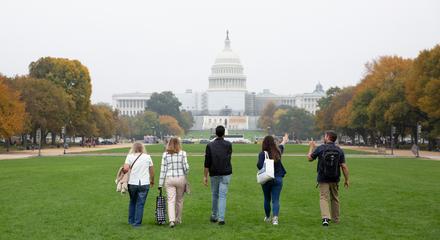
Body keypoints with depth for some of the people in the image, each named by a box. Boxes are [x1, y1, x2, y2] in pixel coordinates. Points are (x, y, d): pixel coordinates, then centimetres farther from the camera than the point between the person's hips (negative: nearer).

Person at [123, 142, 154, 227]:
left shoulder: (130, 156, 0)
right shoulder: (147, 157, 4)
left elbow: (126, 169, -14)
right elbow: (152, 171, 7)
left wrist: (123, 172, 8)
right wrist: (152, 181, 21)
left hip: (132, 183, 1)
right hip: (144, 183, -1)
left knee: (132, 202, 19)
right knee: (140, 204, 4)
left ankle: (131, 221, 28)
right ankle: (137, 222, 4)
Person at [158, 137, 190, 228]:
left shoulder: (165, 154, 1)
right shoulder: (182, 153, -3)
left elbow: (163, 169, 1)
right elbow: (186, 167, -5)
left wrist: (160, 184, 5)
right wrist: (185, 175, 17)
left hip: (169, 179, 0)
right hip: (181, 178, 0)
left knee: (171, 200, -1)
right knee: (179, 200, 14)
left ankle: (172, 220, -17)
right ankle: (178, 219, 25)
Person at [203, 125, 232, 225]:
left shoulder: (210, 145, -4)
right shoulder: (228, 145, -1)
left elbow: (207, 162, -7)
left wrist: (205, 176, -3)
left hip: (214, 174, 1)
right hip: (226, 173, -1)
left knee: (215, 195, 16)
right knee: (222, 196, -2)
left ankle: (214, 216, 24)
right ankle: (221, 218, -11)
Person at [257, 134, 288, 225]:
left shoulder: (262, 154, -12)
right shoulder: (278, 151, 1)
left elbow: (260, 166, -23)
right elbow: (281, 146, 24)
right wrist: (284, 140, 45)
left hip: (266, 179, -1)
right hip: (278, 179, 2)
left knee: (267, 199, 16)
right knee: (276, 200, 1)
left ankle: (267, 217, 32)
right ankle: (275, 217, -15)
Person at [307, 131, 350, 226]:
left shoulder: (320, 148, -8)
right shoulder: (339, 150, -2)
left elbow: (310, 158, 4)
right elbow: (344, 166, -5)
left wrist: (312, 147, 18)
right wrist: (347, 180, 3)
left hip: (323, 178, -3)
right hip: (335, 179, 3)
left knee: (324, 198, -1)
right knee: (335, 198, 17)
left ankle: (325, 217, -21)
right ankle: (335, 219, 26)